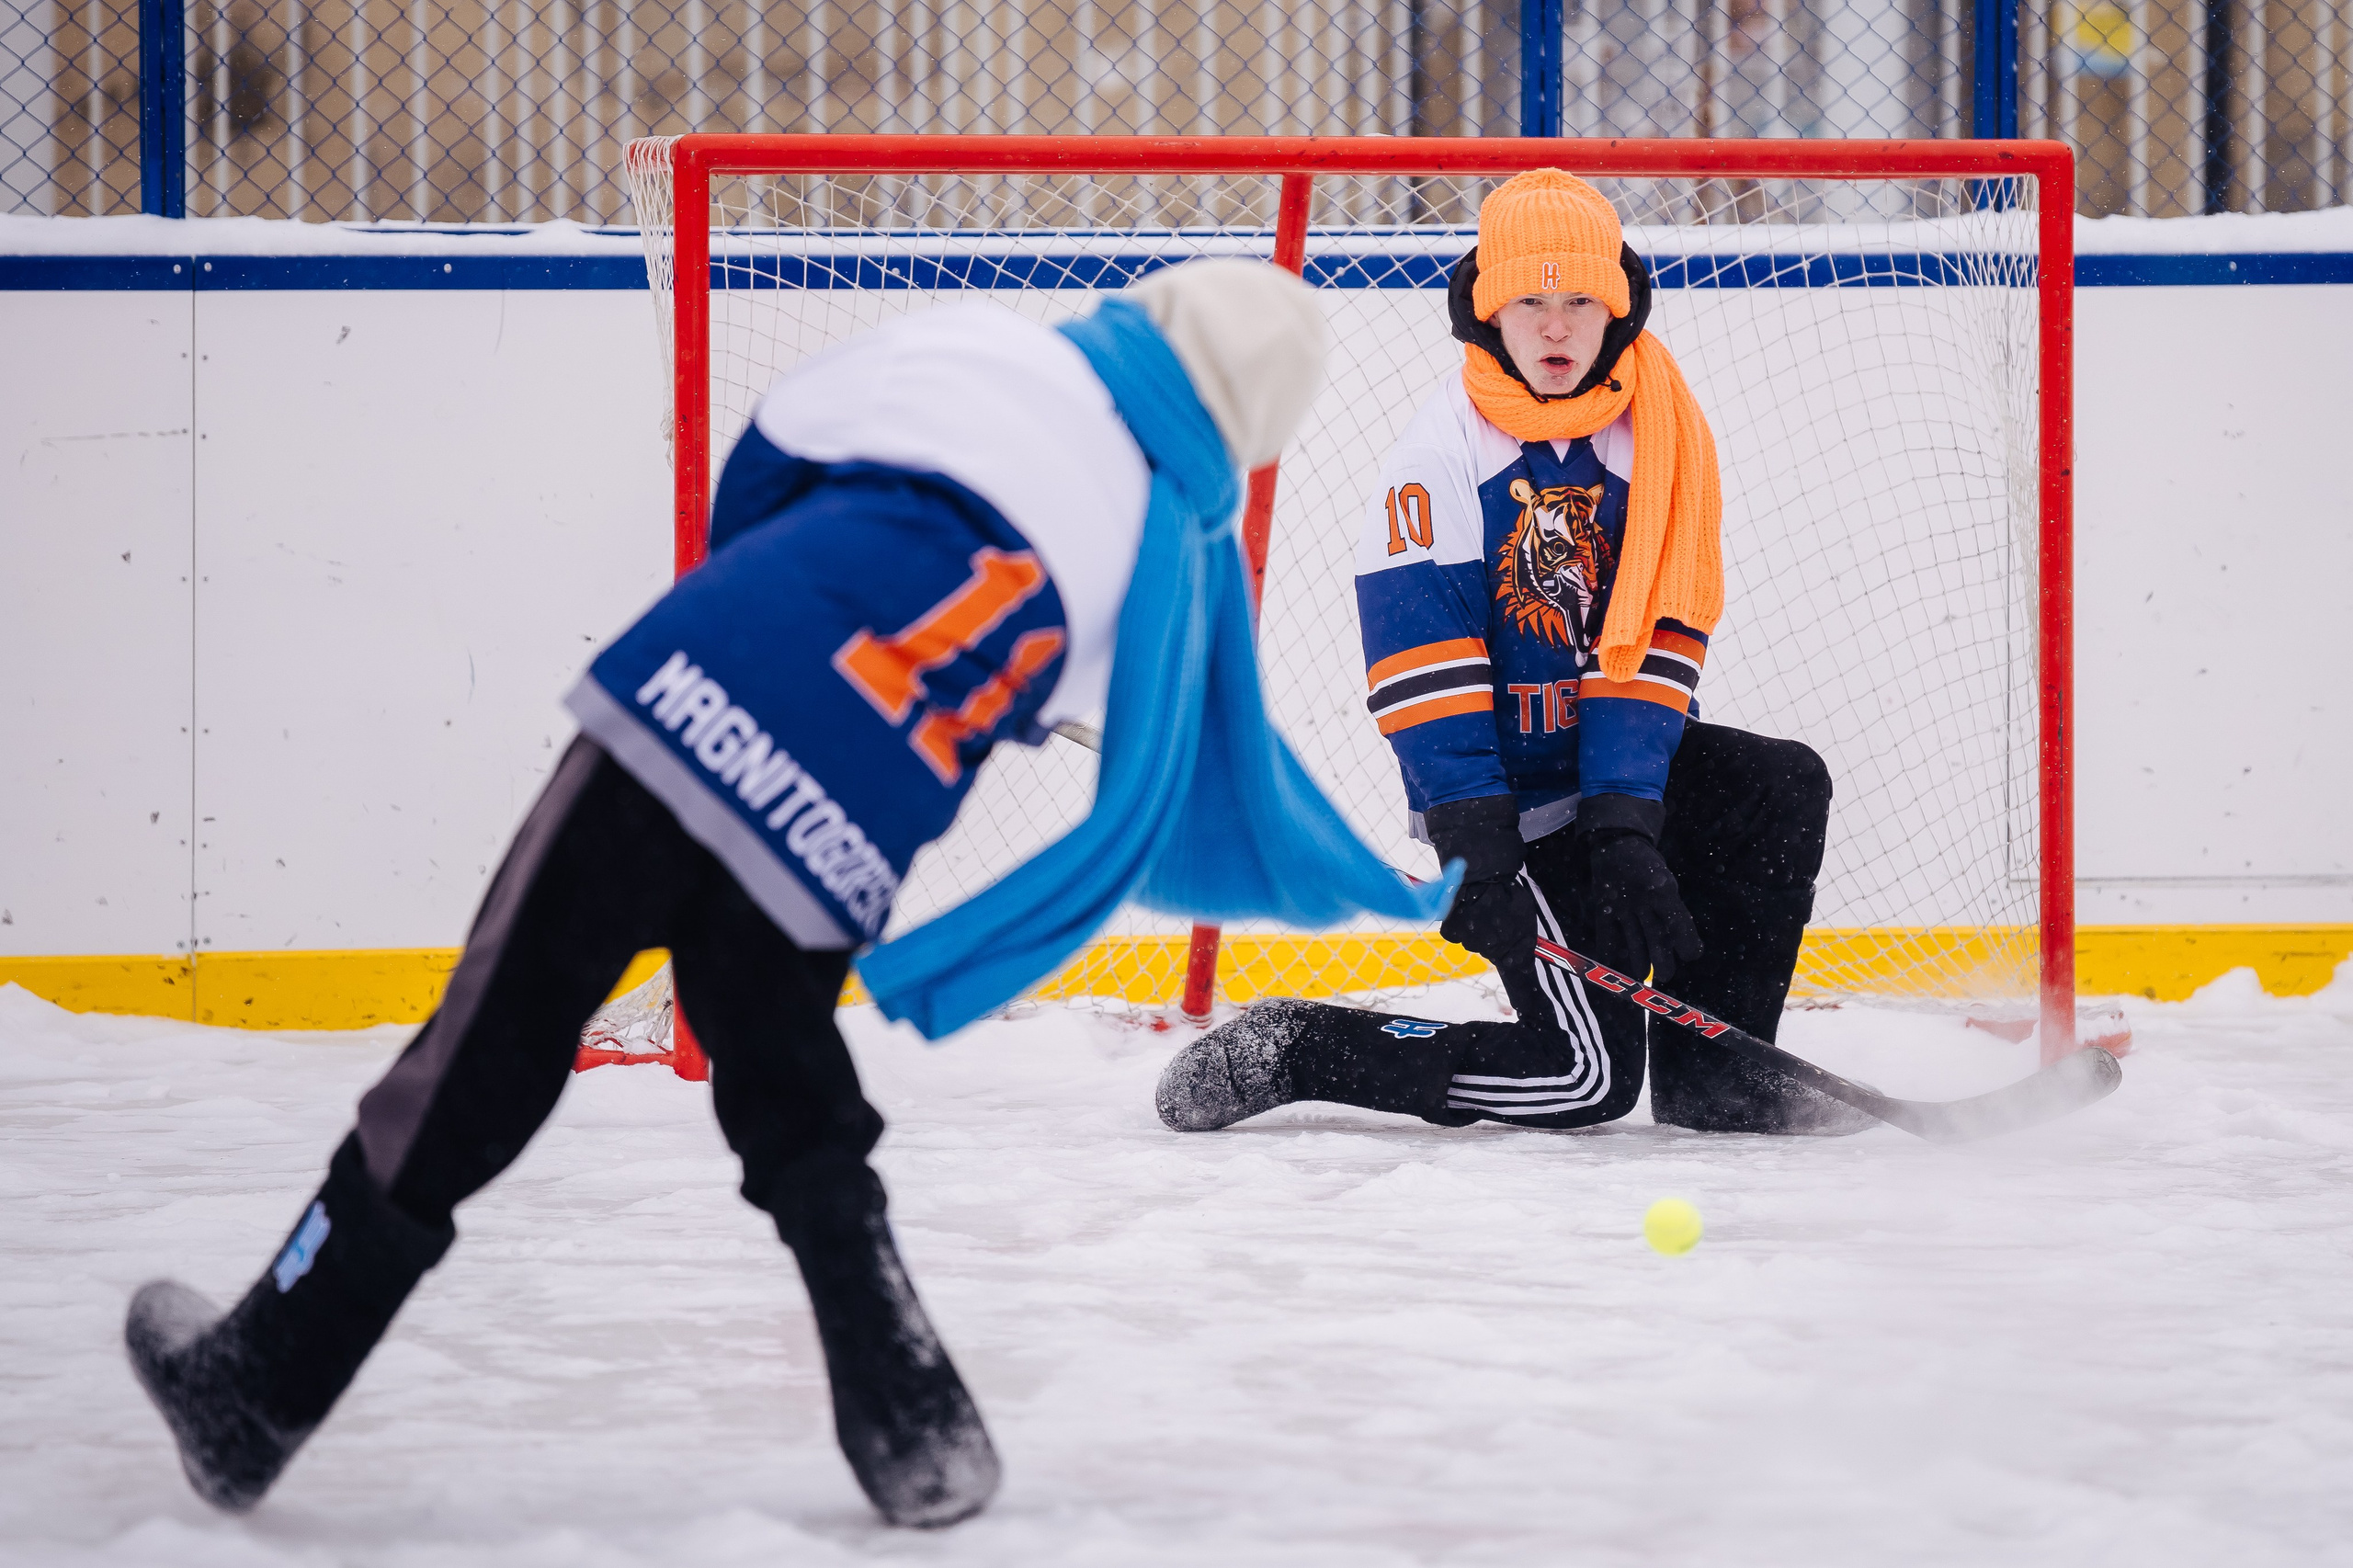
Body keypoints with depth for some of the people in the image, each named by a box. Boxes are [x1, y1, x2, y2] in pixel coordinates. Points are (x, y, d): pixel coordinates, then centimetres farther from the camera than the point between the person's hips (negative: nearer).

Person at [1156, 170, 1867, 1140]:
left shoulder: (1657, 442, -4)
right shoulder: (1439, 456, -16)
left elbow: (1654, 646, -8)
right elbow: (1419, 673, -19)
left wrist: (1625, 824, -20)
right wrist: (1476, 856, -25)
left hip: (1615, 761, 6)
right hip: (1502, 792, -6)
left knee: (1785, 790, -17)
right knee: (1588, 1077, -14)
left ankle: (1711, 1073, -3)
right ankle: (1285, 1051, -3)